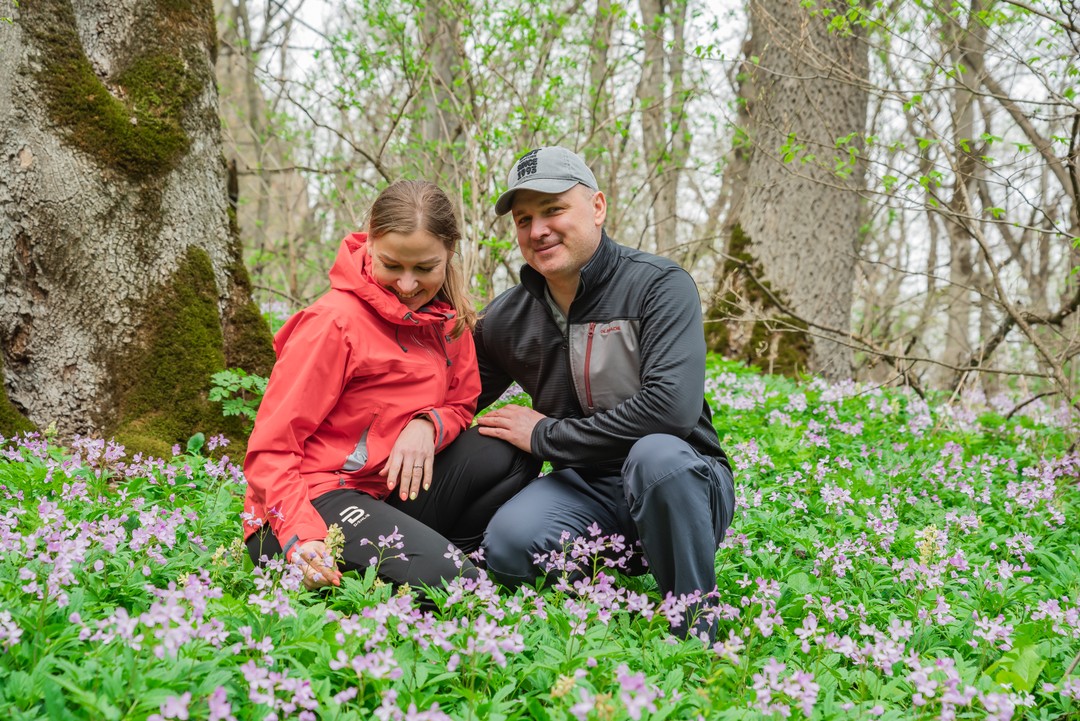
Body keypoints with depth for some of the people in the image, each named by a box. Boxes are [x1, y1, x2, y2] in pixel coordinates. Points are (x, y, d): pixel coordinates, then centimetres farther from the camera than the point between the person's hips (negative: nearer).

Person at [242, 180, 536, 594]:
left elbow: (461, 406, 14)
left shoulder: (448, 318, 5)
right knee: (443, 579, -28)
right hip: (312, 500, -7)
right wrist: (302, 539, -30)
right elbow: (271, 448, -15)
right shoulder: (336, 322, -16)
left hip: (391, 494, 7)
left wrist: (428, 425, -12)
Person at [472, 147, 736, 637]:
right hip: (587, 489, 4)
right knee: (507, 545, -28)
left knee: (655, 453, -39)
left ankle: (696, 629, -20)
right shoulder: (505, 320, 4)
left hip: (682, 485, -3)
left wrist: (545, 436, -16)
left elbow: (672, 406, -27)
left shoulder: (658, 285, -13)